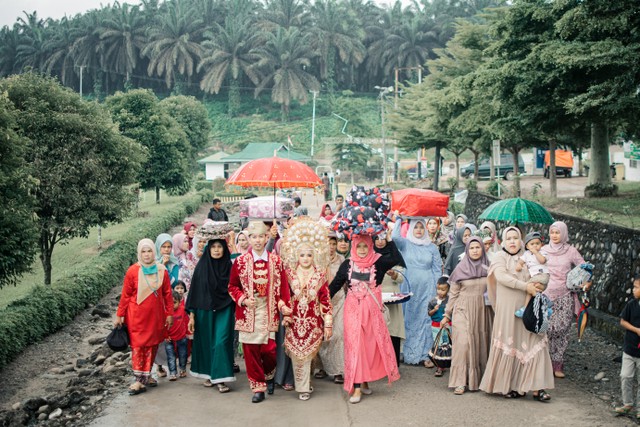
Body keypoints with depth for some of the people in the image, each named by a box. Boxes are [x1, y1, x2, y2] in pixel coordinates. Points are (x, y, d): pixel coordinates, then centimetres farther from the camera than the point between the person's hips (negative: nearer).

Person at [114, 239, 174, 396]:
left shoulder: (162, 271, -1)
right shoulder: (132, 271, -7)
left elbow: (167, 293, 5)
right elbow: (125, 295, -2)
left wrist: (169, 313, 5)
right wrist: (119, 315, 0)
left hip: (155, 315, 3)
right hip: (137, 316, -3)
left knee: (152, 345, 9)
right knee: (138, 346, -2)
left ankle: (146, 375, 23)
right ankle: (139, 380, 1)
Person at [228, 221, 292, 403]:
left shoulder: (276, 261, 2)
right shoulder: (240, 261, 1)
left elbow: (283, 287, 2)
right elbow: (232, 286, 8)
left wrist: (285, 309, -5)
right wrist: (243, 299, -9)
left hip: (269, 311, 0)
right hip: (248, 313, 0)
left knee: (269, 349, -2)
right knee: (250, 350, 1)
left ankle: (269, 375, 30)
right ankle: (258, 386, 16)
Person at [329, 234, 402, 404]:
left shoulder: (378, 261, -1)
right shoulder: (347, 264, 1)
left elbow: (397, 258, -17)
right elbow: (336, 284, 6)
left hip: (372, 309, 1)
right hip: (354, 309, 0)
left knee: (371, 344, 7)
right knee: (355, 344, -4)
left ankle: (365, 381, 24)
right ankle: (356, 387, -3)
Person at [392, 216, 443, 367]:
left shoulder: (432, 247, 7)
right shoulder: (405, 243, 4)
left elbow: (437, 270, 9)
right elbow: (394, 237, -18)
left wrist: (437, 291, 3)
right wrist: (398, 219, -9)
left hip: (427, 289, 1)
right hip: (409, 288, -1)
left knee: (426, 320, 1)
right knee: (409, 319, 3)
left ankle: (425, 354, 7)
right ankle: (409, 353, 11)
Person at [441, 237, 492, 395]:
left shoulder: (488, 268, 6)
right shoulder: (461, 268, 2)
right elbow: (453, 293, 5)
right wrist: (447, 314, 5)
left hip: (482, 311, 2)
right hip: (463, 310, -2)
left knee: (480, 344, 3)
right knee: (463, 343, -11)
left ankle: (478, 379, 13)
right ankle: (460, 382, -8)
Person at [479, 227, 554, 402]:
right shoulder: (500, 256, 2)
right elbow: (501, 276, -15)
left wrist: (537, 285, -7)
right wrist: (525, 286, -20)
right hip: (507, 308, -4)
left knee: (532, 344, -3)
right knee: (509, 346, -1)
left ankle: (535, 387, -1)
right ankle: (506, 385, 10)